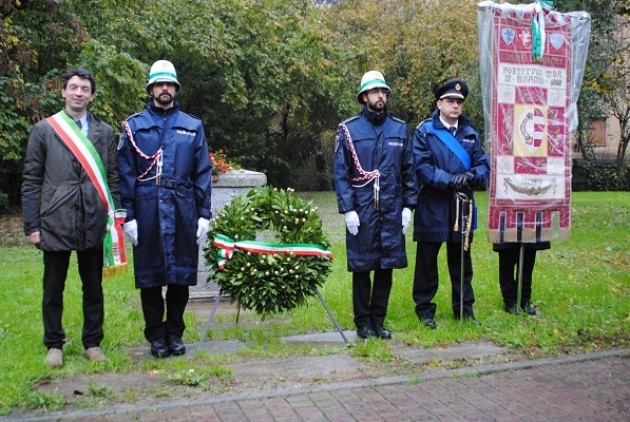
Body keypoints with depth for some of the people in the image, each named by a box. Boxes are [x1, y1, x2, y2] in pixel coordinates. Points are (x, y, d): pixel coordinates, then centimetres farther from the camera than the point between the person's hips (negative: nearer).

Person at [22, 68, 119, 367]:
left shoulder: (105, 132, 8)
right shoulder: (43, 130, 3)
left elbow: (112, 178, 8)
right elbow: (31, 181, 2)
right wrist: (32, 226, -3)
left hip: (94, 224, 1)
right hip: (55, 223, -1)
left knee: (93, 287, 10)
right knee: (53, 288, 9)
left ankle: (92, 342, 24)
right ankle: (54, 344, 25)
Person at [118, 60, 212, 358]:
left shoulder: (193, 127, 10)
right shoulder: (134, 126, 7)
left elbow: (203, 173, 8)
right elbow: (125, 174, 4)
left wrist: (204, 214, 3)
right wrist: (128, 215, -3)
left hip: (183, 210, 1)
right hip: (147, 210, -1)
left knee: (181, 275, 6)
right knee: (149, 276, 4)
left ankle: (175, 333, 21)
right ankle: (156, 336, 18)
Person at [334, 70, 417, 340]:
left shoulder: (399, 129, 8)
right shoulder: (349, 130, 0)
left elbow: (409, 171, 10)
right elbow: (340, 173, -3)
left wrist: (408, 206, 3)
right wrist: (347, 209, -10)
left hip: (392, 211, 3)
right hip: (361, 211, -3)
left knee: (387, 267, 8)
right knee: (362, 267, 4)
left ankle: (378, 320, 22)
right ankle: (363, 323, 17)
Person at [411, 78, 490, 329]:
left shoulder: (470, 133, 13)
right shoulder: (424, 131, -2)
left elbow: (483, 163, 7)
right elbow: (421, 165, -11)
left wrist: (473, 175, -16)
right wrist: (449, 180, -21)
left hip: (462, 206, 4)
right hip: (432, 207, -4)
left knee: (461, 259, 14)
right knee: (427, 259, 5)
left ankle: (464, 308, 25)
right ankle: (424, 308, 17)